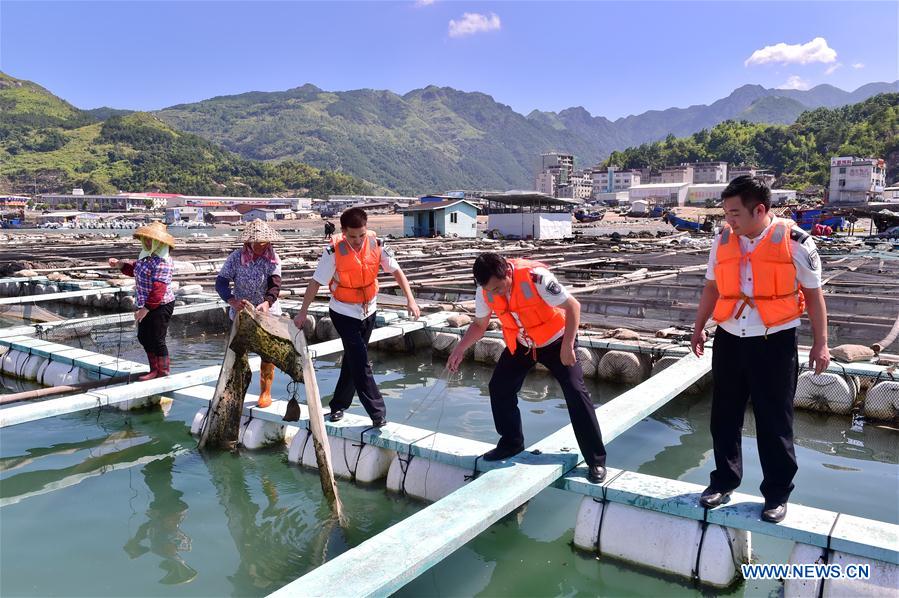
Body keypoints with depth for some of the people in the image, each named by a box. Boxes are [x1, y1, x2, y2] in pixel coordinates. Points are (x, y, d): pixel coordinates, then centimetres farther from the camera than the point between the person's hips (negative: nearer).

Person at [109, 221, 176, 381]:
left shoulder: (162, 262, -22)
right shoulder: (146, 256, 9)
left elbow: (158, 289, -27)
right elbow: (136, 270, 27)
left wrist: (146, 308, -28)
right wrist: (120, 264, 11)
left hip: (160, 306, -10)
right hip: (146, 305, 10)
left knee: (156, 339, -1)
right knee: (143, 337, 16)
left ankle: (163, 372, 15)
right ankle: (154, 369, 29)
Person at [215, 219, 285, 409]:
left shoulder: (272, 258, -11)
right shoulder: (236, 257, -11)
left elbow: (275, 285, -20)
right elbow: (220, 282, -14)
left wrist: (267, 302, -40)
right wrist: (233, 301, -32)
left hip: (268, 312, 0)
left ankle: (265, 392, 23)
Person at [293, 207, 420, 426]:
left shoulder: (376, 244, -12)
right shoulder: (334, 251, -20)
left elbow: (396, 270, -5)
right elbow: (316, 282, -12)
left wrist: (410, 299, -14)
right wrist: (303, 312, -9)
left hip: (368, 310, 4)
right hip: (344, 312, -4)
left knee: (353, 360, 15)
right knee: (361, 363, -10)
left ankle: (338, 405, 30)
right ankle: (377, 412, -5)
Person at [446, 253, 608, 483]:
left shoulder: (535, 277, -34)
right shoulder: (485, 291, -17)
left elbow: (573, 306, -28)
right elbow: (479, 324, 0)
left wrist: (567, 346, -32)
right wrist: (460, 349, -15)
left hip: (555, 340, -5)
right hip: (520, 344, 5)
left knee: (576, 392, -13)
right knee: (499, 387, -3)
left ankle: (596, 460, -2)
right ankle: (511, 443, 19)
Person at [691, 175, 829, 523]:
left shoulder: (795, 242, -9)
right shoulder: (723, 241, 3)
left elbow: (813, 294, -2)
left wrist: (820, 343, -2)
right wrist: (698, 327, 12)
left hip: (775, 342, -4)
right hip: (729, 340, 4)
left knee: (774, 422, 5)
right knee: (724, 416, 11)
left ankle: (777, 494, 22)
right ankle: (723, 481, 29)